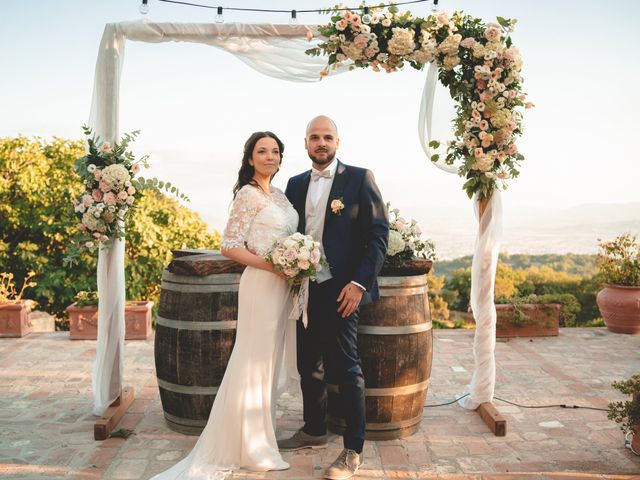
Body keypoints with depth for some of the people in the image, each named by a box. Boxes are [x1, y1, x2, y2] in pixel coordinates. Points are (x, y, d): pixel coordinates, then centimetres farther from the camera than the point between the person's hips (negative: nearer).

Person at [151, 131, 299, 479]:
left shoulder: (280, 196, 14)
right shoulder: (248, 194, -9)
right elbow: (230, 246, -15)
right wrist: (273, 265, -19)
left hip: (284, 286, 8)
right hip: (261, 285, -8)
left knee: (270, 362, 15)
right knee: (255, 363, 1)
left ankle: (260, 435, 30)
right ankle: (252, 448, 14)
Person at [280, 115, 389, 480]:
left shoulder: (359, 178, -3)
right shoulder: (296, 184, 13)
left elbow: (379, 233, -8)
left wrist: (359, 283, -15)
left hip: (341, 290, -5)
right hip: (304, 288, 6)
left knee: (346, 368, -1)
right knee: (309, 365, 15)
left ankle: (353, 450, 10)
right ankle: (314, 432, 32)